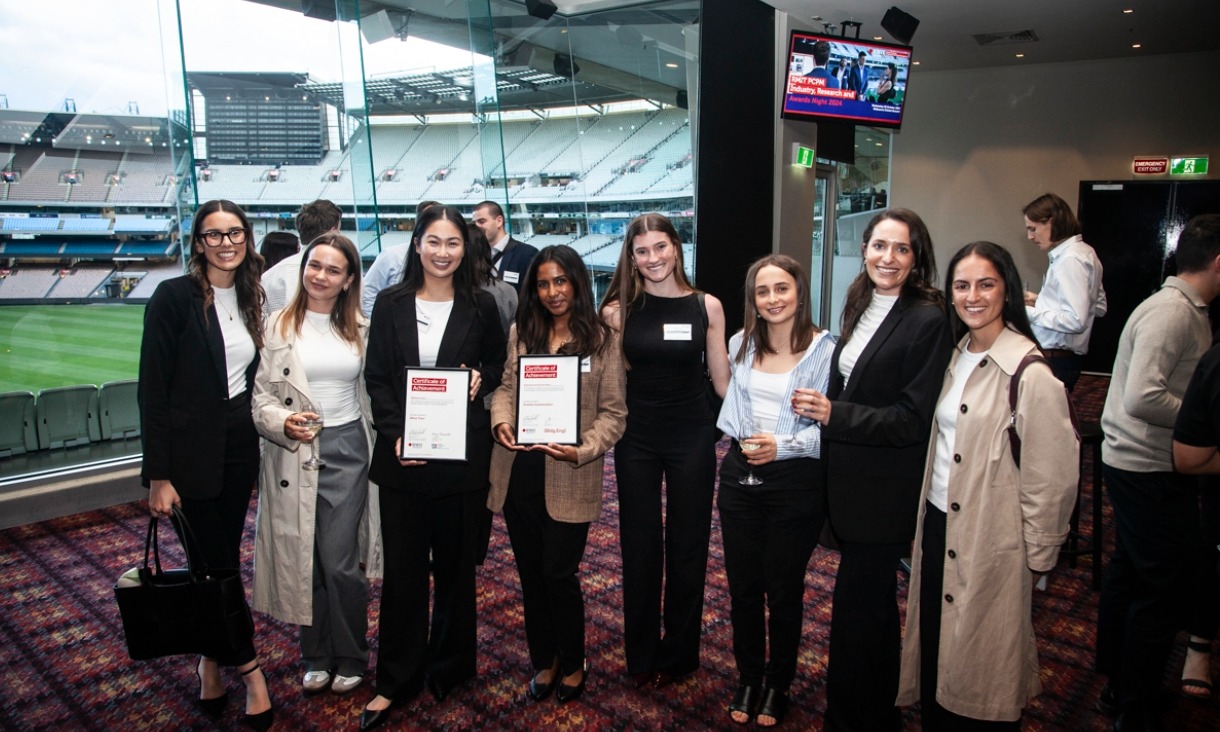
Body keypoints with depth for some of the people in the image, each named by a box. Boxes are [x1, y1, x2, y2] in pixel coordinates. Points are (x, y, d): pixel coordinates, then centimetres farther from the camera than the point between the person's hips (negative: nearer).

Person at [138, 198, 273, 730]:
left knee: (223, 557, 14)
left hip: (240, 447, 5)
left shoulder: (250, 298, 6)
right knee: (216, 561, 3)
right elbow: (153, 388, -13)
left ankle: (212, 661, 30)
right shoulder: (174, 297, -12)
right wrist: (158, 475, -15)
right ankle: (248, 668, 18)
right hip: (192, 451, -5)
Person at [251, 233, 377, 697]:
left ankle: (350, 658, 19)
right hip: (294, 456, 0)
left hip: (348, 451, 0)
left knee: (341, 563, -2)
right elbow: (261, 397, -2)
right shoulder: (277, 327, -1)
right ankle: (316, 657, 29)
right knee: (303, 561, 10)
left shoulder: (361, 329, 5)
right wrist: (282, 422, -21)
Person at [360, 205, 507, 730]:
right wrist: (395, 434, -13)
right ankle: (396, 680, 23)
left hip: (462, 454, 0)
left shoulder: (480, 307, 2)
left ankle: (449, 666, 31)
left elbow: (498, 364, 13)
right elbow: (376, 378, 0)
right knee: (402, 566, 7)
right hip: (402, 453, 0)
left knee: (455, 563, 11)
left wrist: (482, 379, -10)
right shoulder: (391, 304, 2)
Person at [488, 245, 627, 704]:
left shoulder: (601, 339, -3)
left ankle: (573, 664, 28)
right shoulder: (521, 333, 8)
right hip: (518, 471, 4)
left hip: (568, 478, -4)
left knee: (559, 573, 2)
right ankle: (543, 661, 35)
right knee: (531, 573, 14)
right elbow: (505, 387, 12)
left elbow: (613, 412, -4)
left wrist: (583, 450, -20)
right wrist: (501, 420, -9)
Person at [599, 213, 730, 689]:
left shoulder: (706, 306, -2)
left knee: (687, 543, 11)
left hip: (693, 436, 0)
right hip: (636, 438, 0)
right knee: (640, 546, 11)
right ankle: (642, 655, 29)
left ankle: (678, 652, 30)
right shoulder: (619, 310, -2)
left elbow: (722, 377, 3)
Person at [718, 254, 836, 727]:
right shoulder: (740, 343, 6)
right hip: (740, 474, 4)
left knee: (784, 590, 10)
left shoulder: (824, 350, -10)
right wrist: (741, 438, 6)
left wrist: (783, 446, -21)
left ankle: (777, 686, 31)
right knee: (742, 586, 12)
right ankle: (748, 679, 32)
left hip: (794, 481, -4)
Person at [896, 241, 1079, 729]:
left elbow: (1051, 475, -15)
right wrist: (927, 519, 10)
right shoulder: (956, 356, 6)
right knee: (935, 653, 18)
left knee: (981, 669, 9)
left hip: (990, 540, -7)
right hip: (938, 525, 7)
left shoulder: (1030, 374, -17)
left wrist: (1036, 557, -8)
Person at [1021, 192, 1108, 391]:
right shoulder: (1083, 252, 14)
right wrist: (1041, 300, 14)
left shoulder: (1070, 260, -15)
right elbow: (1099, 307, 20)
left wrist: (1029, 312, -14)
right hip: (1062, 358, 10)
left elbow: (1076, 320, -22)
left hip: (1055, 360, -10)